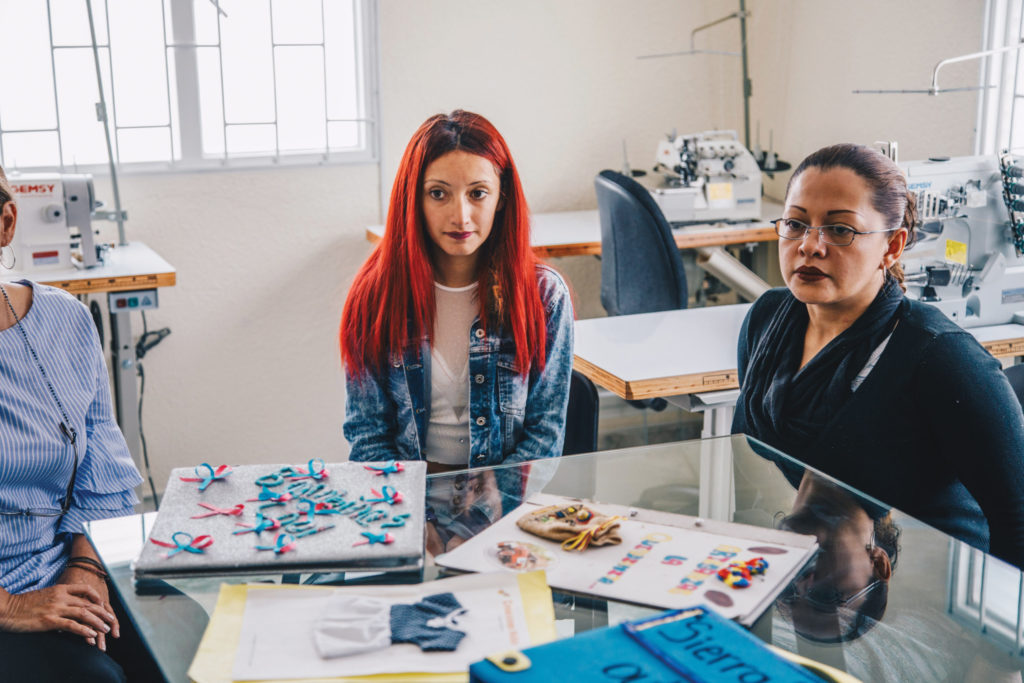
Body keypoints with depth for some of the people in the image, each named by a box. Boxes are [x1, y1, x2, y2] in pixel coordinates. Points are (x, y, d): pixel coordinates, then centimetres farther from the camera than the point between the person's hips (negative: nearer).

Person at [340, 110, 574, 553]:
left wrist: (489, 504, -14)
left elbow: (546, 431, 2)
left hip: (506, 497, 0)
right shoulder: (377, 294, 1)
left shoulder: (542, 295, 0)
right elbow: (367, 433, 3)